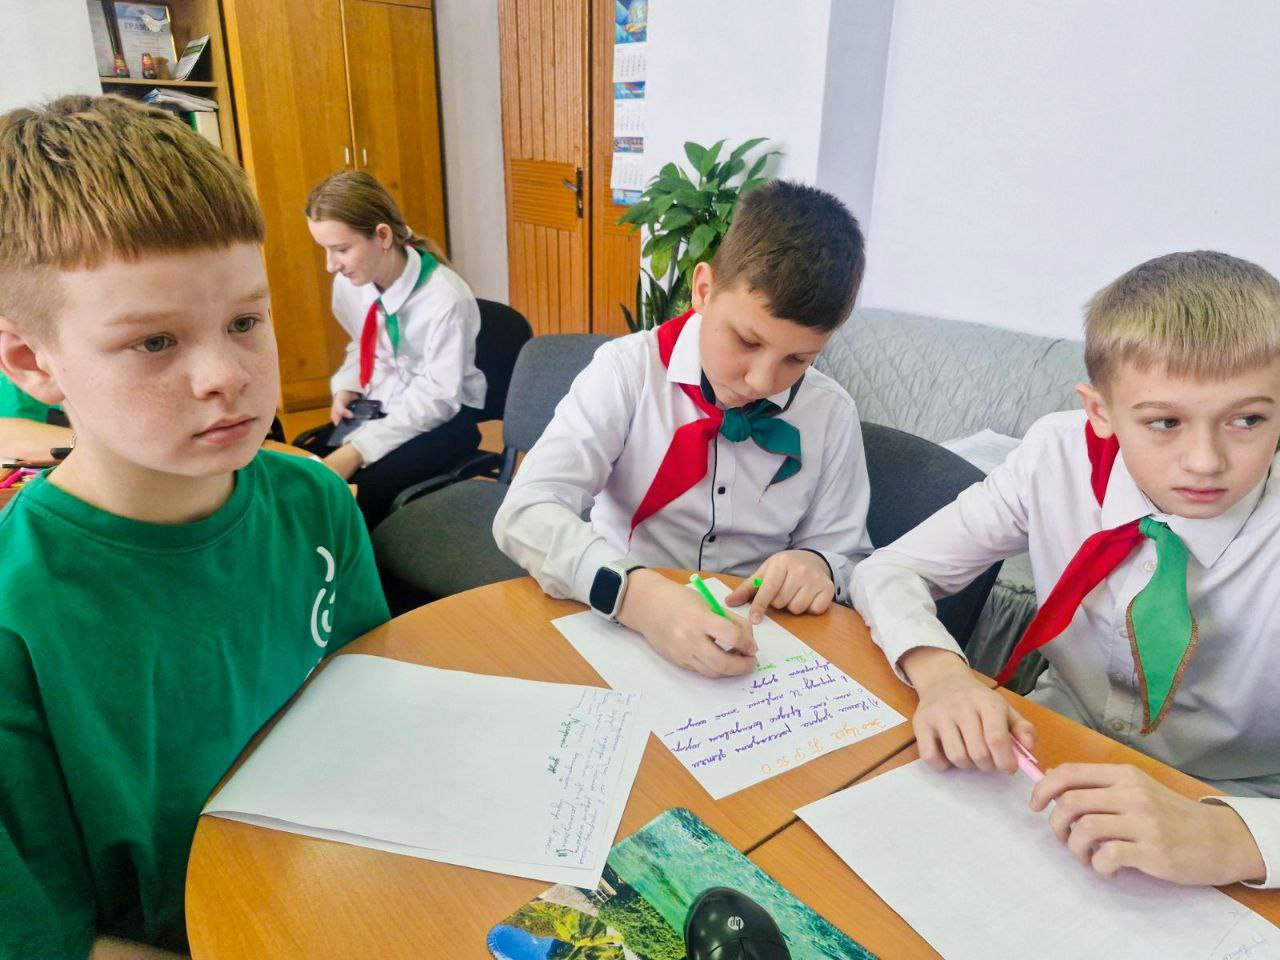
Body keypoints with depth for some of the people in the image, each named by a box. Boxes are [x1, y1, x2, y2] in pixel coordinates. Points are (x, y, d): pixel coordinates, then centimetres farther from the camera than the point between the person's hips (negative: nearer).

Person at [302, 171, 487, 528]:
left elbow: (438, 398, -23)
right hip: (380, 407, 6)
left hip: (442, 416, -6)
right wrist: (346, 387, -6)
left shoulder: (445, 297, -24)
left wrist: (358, 449, -29)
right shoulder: (349, 281, -4)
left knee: (364, 490, -28)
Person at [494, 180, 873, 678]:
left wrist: (817, 567, -17)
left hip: (749, 648, 2)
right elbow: (526, 512, -20)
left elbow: (845, 553, 6)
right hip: (617, 627, -2)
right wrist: (636, 593, -35)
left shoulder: (831, 414, -3)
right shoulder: (630, 369, -11)